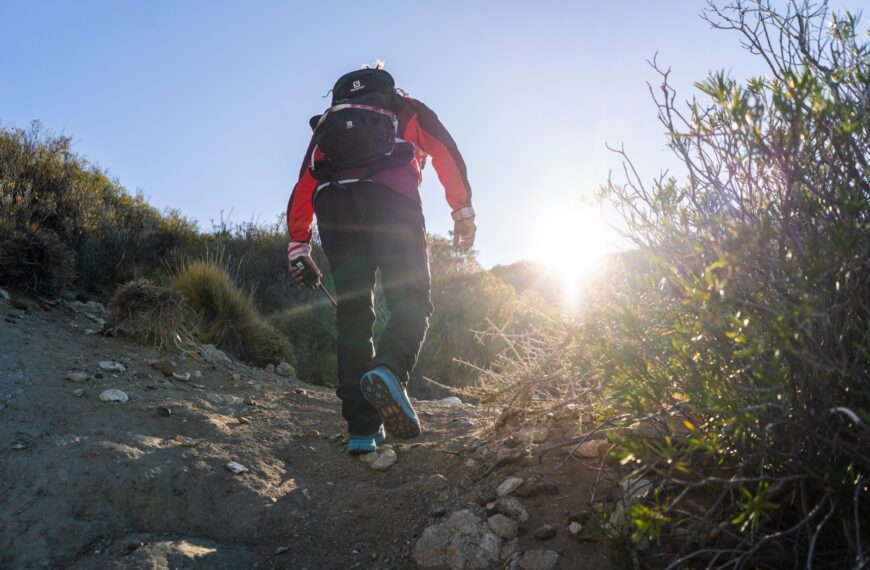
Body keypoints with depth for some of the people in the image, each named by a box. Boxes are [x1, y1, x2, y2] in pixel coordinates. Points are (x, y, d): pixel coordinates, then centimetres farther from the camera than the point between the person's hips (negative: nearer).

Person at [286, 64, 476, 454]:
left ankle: (362, 430, -1)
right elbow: (446, 151, 11)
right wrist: (463, 209, 6)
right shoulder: (408, 109, 30)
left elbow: (305, 182, 22)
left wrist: (298, 243, 17)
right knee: (410, 301, -2)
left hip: (333, 204, 3)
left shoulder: (329, 119, 36)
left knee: (352, 314, 4)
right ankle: (389, 371, -33)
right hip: (391, 198, -2)